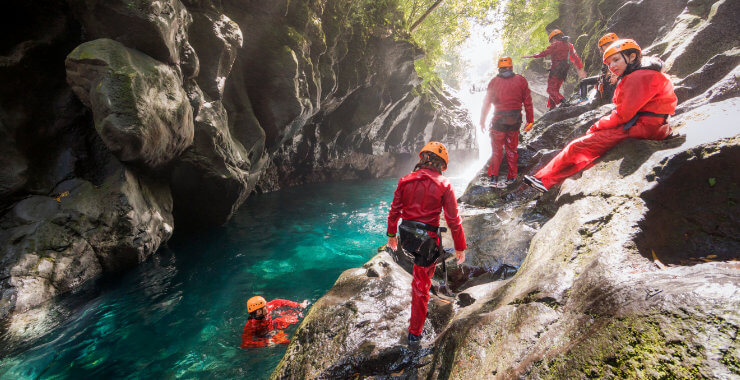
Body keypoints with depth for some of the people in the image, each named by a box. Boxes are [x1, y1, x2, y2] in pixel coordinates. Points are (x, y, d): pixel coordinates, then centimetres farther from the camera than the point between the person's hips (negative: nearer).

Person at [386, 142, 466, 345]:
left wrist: (391, 235, 17)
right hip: (428, 240, -4)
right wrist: (460, 247, 1)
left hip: (407, 236, 4)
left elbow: (394, 211, 5)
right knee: (421, 286, 8)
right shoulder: (443, 185, -10)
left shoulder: (405, 180, 0)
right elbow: (453, 219, -9)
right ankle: (415, 332, 22)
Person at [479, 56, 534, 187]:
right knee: (511, 149, 14)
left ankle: (493, 176, 4)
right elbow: (528, 101, 2)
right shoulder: (521, 80, 3)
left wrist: (482, 121, 7)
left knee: (496, 149, 8)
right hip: (515, 121, 2)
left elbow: (486, 103, 0)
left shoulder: (494, 81, -1)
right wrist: (530, 120, 8)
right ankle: (512, 177, 20)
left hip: (499, 120, -2)